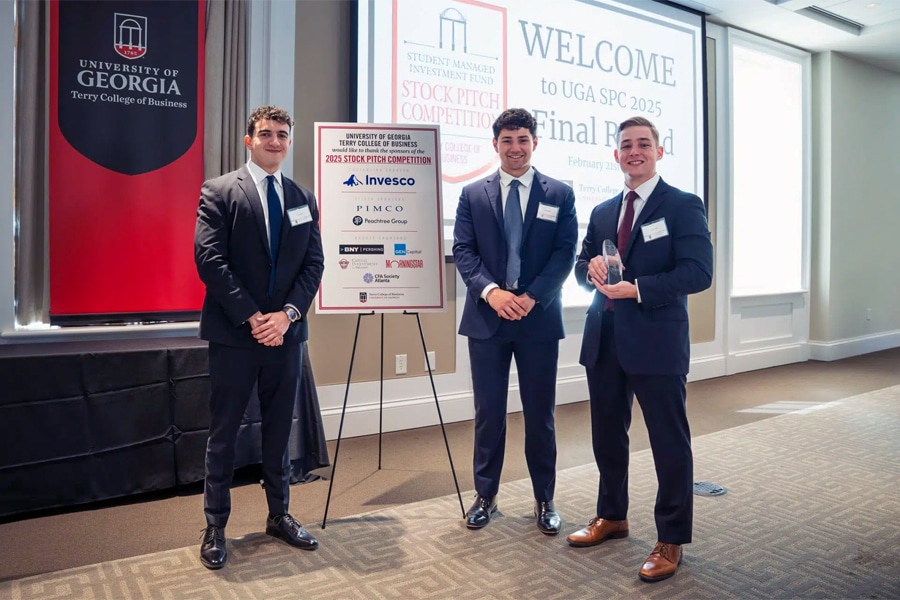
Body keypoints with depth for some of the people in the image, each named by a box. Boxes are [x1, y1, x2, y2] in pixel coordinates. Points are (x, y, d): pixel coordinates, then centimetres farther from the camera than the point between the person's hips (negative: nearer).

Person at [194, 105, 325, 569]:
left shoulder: (304, 199, 11)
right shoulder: (219, 192, -1)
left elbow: (313, 264, 5)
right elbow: (210, 259, -10)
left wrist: (287, 314, -9)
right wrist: (252, 318, -15)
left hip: (285, 333, 4)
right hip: (233, 334, -3)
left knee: (279, 431, 13)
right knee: (223, 434, 6)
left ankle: (279, 516, 27)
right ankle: (215, 527, 20)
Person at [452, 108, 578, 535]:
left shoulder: (560, 194, 5)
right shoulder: (473, 194, 7)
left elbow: (565, 253, -2)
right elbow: (463, 251, 0)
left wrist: (532, 297, -15)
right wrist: (490, 291, -16)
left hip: (539, 318, 0)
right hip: (486, 318, 1)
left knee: (540, 413, 9)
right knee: (488, 412, 8)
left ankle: (545, 500, 24)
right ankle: (485, 495, 23)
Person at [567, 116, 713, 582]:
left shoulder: (683, 206, -4)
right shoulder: (602, 212, 14)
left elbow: (698, 272, -13)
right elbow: (580, 266, 17)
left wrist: (637, 289, -22)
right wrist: (592, 266, -6)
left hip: (656, 343, -6)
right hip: (604, 342, 6)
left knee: (669, 441, 4)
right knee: (606, 434, 17)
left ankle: (671, 540, 20)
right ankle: (612, 517, 36)